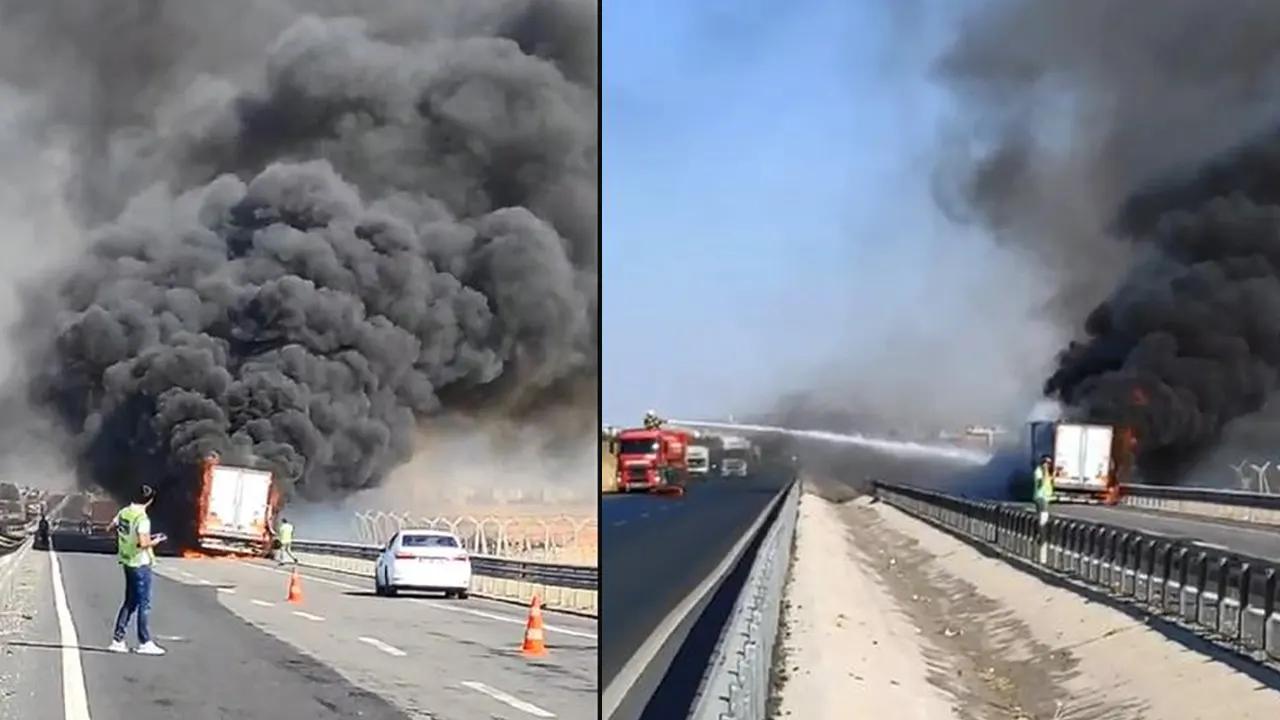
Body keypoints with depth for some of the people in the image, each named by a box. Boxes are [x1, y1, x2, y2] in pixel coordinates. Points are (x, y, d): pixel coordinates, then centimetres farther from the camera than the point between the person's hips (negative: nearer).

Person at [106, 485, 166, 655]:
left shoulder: (123, 512, 3)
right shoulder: (142, 518, -21)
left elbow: (110, 528, 16)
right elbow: (143, 543, -28)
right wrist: (156, 541, -10)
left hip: (127, 562, 8)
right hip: (141, 564, -8)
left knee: (129, 603, 16)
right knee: (144, 604, 2)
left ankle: (118, 640, 16)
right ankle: (145, 643, 7)